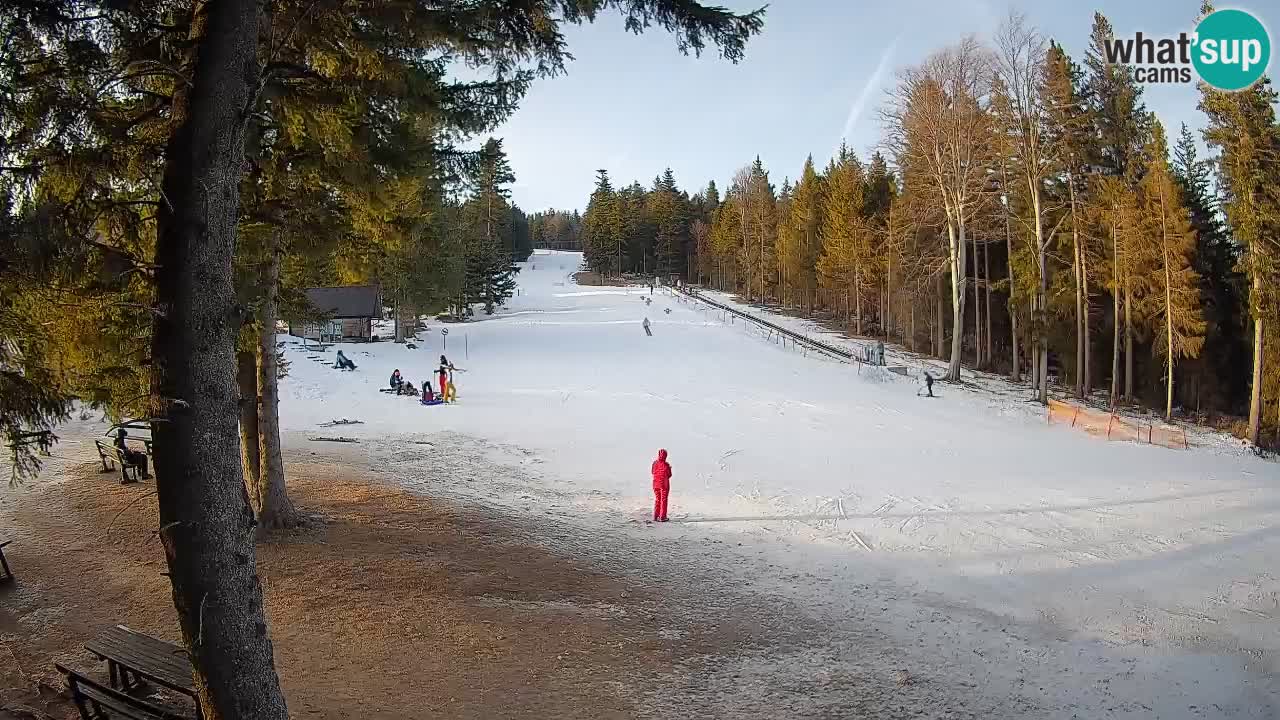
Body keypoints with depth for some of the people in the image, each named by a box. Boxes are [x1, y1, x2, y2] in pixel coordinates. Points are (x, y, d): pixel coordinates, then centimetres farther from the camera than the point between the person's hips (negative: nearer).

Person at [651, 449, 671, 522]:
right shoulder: (666, 464, -17)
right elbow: (669, 475, -10)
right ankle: (662, 517, 3)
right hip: (664, 484, -5)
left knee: (657, 500, 16)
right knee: (663, 500, 4)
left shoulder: (654, 463, -3)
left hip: (656, 484, 5)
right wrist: (669, 469, 8)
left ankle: (655, 516, 17)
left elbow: (652, 472, 10)